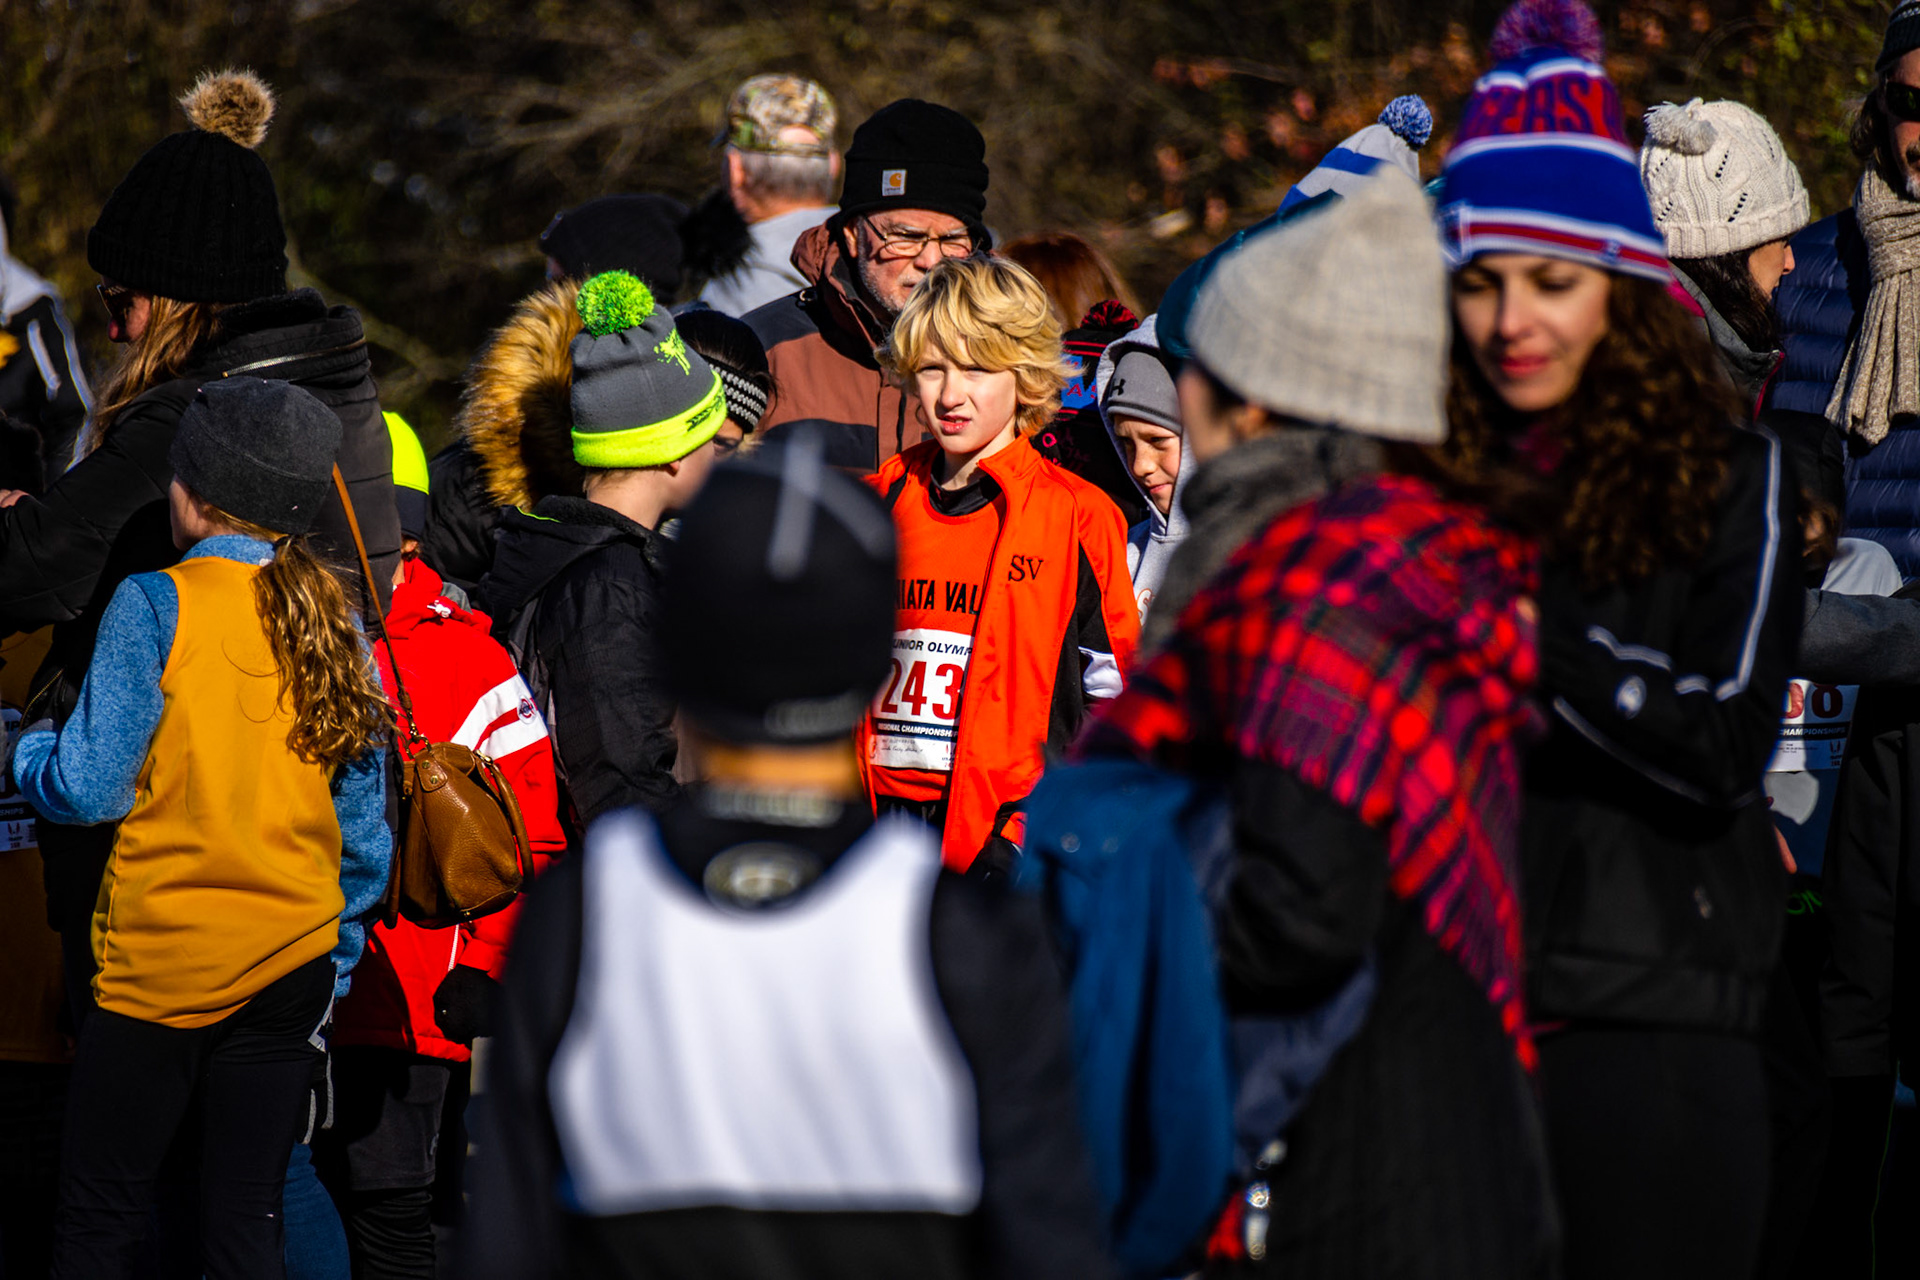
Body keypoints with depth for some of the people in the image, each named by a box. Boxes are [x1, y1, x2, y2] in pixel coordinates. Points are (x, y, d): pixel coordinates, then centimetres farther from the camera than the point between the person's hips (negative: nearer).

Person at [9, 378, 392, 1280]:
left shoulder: (156, 606, -10)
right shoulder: (330, 620, 5)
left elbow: (88, 788, -11)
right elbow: (365, 825, 10)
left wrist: (24, 754, 10)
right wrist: (336, 963, 20)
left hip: (163, 960, -5)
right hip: (294, 962, 5)